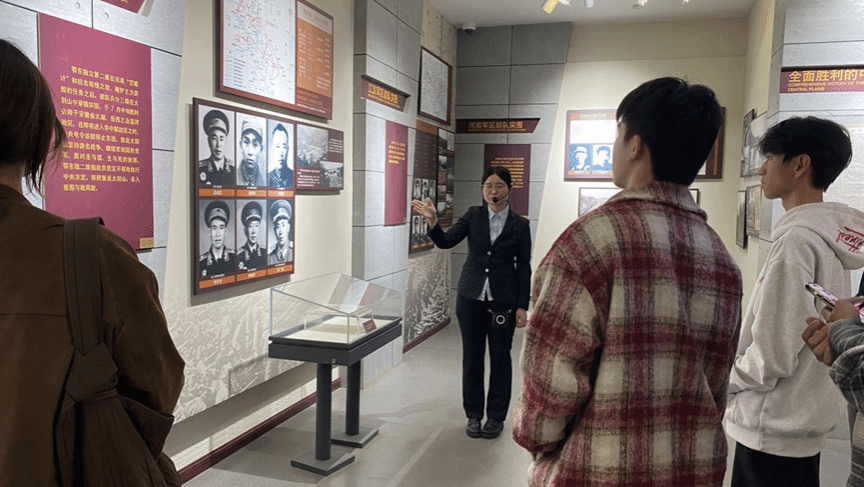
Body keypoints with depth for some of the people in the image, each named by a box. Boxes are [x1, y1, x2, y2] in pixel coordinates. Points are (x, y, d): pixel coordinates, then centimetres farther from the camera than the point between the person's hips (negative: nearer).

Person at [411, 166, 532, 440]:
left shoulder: (519, 224, -1)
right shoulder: (473, 216, 3)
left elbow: (523, 268, 0)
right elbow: (446, 241, -6)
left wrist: (522, 306, -4)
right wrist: (432, 222, -25)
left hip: (503, 301, -1)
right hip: (471, 297, 2)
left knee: (500, 358, 6)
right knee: (472, 357, 9)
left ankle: (496, 417, 22)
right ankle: (473, 415, 23)